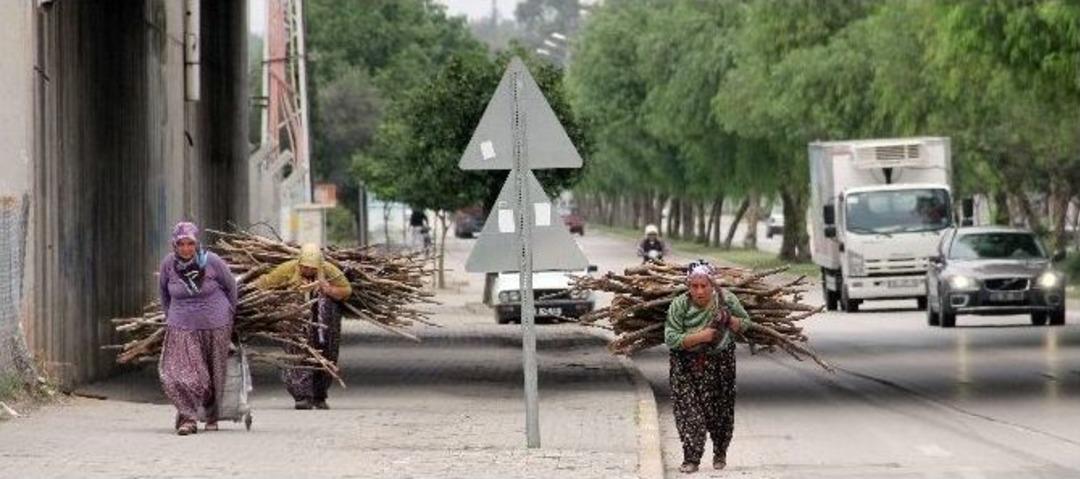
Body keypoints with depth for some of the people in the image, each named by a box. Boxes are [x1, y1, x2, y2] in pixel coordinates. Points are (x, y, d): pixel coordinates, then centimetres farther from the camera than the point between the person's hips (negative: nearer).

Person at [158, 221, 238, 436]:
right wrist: (170, 316, 16)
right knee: (182, 374, -16)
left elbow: (230, 286, 3)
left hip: (215, 326, 0)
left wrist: (229, 315, 11)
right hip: (182, 328, 0)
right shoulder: (169, 264, -8)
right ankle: (188, 418, -14)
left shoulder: (211, 261, -13)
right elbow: (163, 291, 12)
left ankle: (211, 416, 28)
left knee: (214, 374, 11)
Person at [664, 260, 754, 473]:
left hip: (719, 362, 1)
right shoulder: (679, 305, -15)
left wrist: (729, 321, -18)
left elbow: (746, 323, 2)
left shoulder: (726, 299, -9)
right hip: (687, 365, -1)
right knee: (688, 410, -8)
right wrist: (700, 337, -27)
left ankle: (720, 453, 30)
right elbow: (671, 339, -18)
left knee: (719, 409, 9)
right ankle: (691, 458, -2)